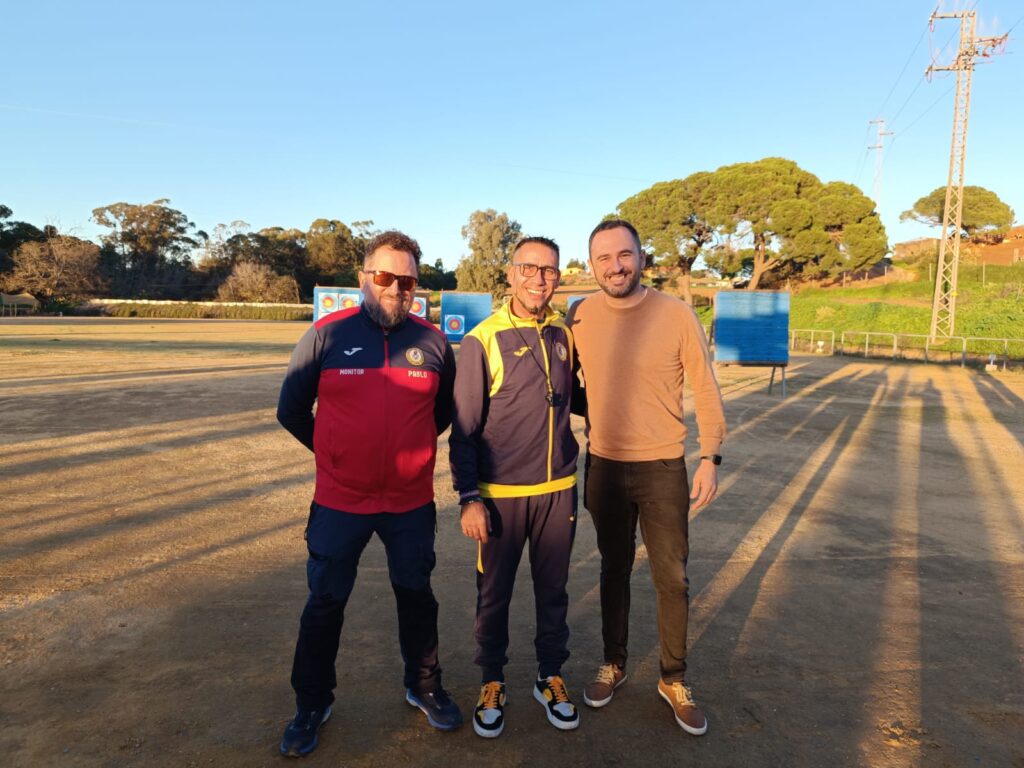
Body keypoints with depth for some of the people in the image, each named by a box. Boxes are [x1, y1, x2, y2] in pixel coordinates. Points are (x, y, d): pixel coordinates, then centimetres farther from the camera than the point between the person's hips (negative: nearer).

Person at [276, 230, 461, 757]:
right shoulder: (326, 334, -8)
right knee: (325, 604, 13)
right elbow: (291, 410, 1)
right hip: (338, 502, -1)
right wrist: (335, 453, 8)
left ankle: (424, 687, 40)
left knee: (416, 597, 17)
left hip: (412, 504, 2)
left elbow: (446, 410, 12)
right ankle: (311, 705, 34)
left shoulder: (433, 342, -4)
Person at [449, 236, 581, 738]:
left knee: (553, 591, 16)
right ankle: (492, 683, 33)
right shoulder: (482, 341, -10)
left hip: (559, 490, 4)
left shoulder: (565, 335, 3)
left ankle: (551, 678, 36)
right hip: (501, 494, -3)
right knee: (495, 593, 12)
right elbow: (463, 429, -8)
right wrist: (469, 498, -11)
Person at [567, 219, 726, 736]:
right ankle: (613, 664, 37)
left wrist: (711, 456, -10)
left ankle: (673, 679, 30)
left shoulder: (677, 315, -10)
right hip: (604, 465, 2)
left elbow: (705, 390, -5)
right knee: (614, 570, 17)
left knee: (671, 578, 8)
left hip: (663, 467, -1)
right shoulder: (579, 316, -4)